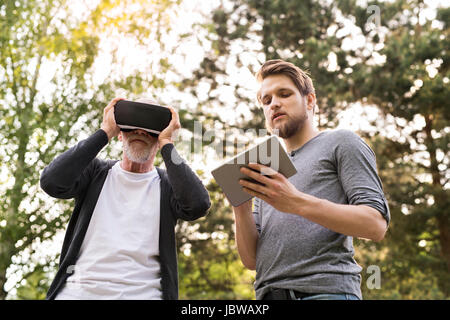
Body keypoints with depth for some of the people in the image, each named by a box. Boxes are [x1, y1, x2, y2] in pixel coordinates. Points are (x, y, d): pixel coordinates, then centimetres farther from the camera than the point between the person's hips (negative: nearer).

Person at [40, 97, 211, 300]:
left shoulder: (168, 186, 10)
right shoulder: (95, 172, 13)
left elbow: (198, 205, -11)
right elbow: (52, 182, -5)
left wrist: (166, 143, -3)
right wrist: (105, 132, -1)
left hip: (143, 293, 0)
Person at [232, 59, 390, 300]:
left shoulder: (340, 142, 9)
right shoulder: (267, 172, 23)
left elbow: (376, 225, -5)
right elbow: (251, 260, 14)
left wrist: (298, 203, -16)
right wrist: (241, 207, -4)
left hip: (326, 290, -5)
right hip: (268, 293, 5)